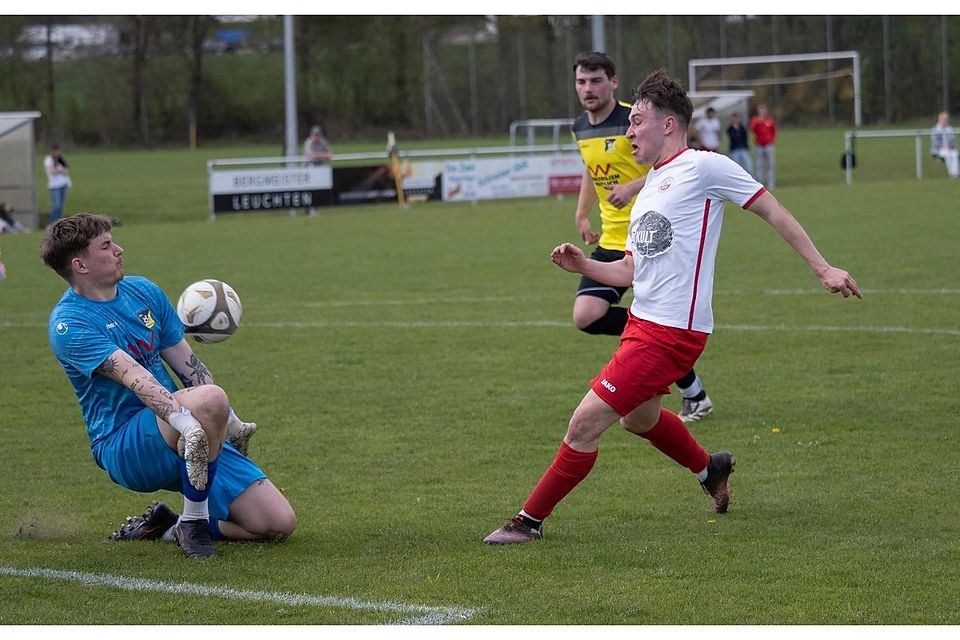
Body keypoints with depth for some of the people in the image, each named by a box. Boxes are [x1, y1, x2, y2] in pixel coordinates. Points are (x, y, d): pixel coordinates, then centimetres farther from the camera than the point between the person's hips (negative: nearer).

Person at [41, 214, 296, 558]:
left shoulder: (144, 291, 12)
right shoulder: (68, 324, -12)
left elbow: (190, 366, 16)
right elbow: (134, 376, -27)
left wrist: (229, 425, 3)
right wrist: (187, 423, -40)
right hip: (123, 448, -7)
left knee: (280, 523, -6)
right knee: (211, 400, -37)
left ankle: (167, 527, 12)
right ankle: (192, 522, -20)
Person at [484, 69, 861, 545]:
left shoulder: (703, 167, -10)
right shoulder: (649, 188, 16)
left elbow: (772, 210, -7)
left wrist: (822, 268, -8)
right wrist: (584, 266, 0)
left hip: (670, 332, -10)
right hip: (643, 322, 10)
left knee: (584, 424, -10)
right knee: (639, 418, 30)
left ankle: (530, 520, 1)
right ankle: (710, 469, 53)